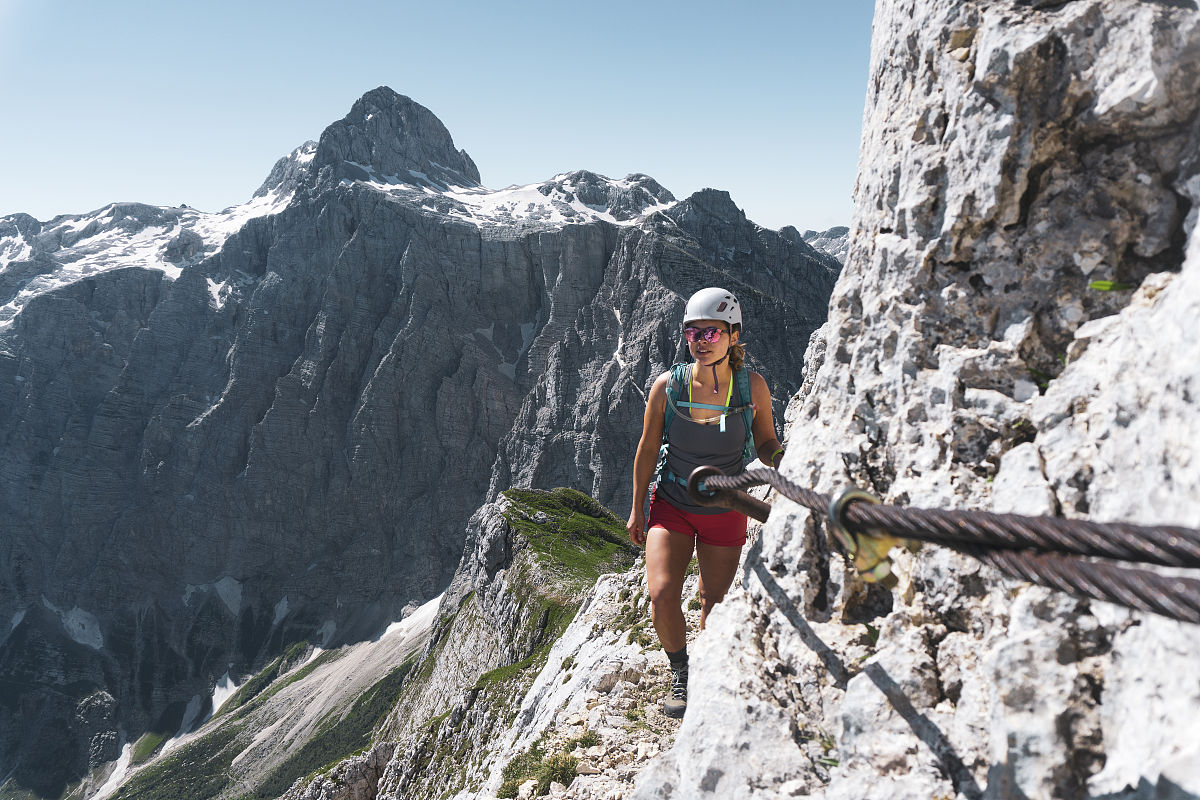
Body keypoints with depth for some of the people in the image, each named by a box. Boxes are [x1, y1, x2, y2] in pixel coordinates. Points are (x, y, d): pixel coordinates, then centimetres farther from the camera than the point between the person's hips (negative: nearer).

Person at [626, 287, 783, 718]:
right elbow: (647, 449, -4)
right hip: (671, 506, 0)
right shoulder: (668, 385, -16)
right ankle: (680, 673, 14)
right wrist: (637, 510, 3)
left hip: (724, 511, 1)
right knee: (662, 595, -15)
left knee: (715, 602, 11)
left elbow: (766, 444, -1)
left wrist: (780, 457, -25)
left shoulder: (752, 386, -15)